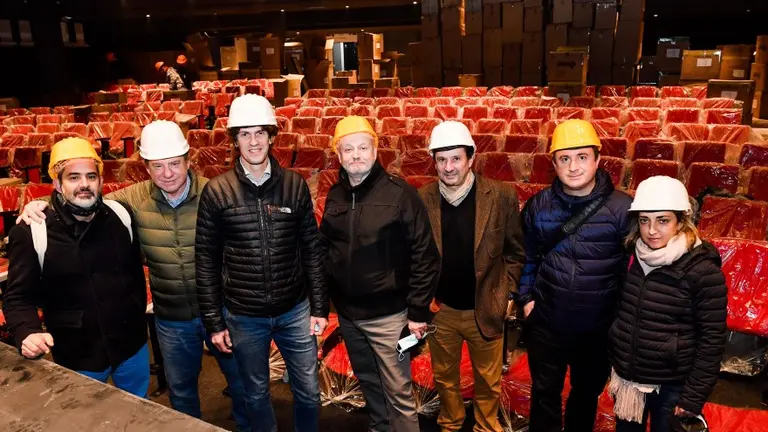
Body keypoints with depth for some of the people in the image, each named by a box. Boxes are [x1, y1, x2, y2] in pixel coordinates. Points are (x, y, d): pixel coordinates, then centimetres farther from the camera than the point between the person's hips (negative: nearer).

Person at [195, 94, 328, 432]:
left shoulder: (295, 185, -3)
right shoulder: (216, 192, -7)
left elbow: (311, 250, 1)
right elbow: (206, 261, -3)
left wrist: (319, 307, 1)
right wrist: (214, 322, -2)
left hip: (295, 311, 1)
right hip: (243, 316, -1)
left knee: (308, 391, 14)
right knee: (256, 394, 18)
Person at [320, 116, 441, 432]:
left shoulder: (400, 194, -13)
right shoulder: (335, 196, 2)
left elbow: (425, 256, -13)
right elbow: (325, 249, 10)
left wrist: (418, 311, -13)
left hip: (388, 314, -5)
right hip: (347, 313, 5)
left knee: (398, 392, 6)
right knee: (368, 382, 22)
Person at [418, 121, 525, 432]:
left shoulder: (501, 197, -12)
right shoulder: (422, 199, -8)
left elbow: (516, 251, -1)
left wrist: (506, 293, -4)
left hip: (486, 309, -1)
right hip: (440, 310, 1)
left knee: (488, 380, 18)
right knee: (444, 376, 21)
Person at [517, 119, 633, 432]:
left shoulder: (622, 208, -13)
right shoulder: (538, 205, -5)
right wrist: (526, 298, 1)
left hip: (598, 327, -1)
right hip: (546, 323, 1)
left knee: (587, 393, 23)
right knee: (545, 392, 18)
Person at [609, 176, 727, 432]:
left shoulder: (703, 270, -17)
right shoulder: (632, 256, -3)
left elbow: (712, 339, -13)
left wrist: (694, 396, -12)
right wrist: (614, 363, 11)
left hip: (671, 386, -4)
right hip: (626, 376, 4)